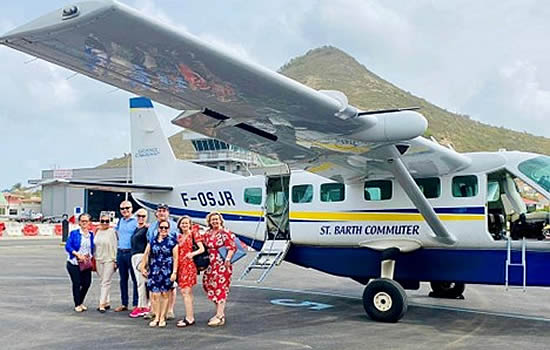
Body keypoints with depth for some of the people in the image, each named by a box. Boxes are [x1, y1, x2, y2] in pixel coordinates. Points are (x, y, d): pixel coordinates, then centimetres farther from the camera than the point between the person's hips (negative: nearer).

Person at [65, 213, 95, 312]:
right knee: (77, 283, -1)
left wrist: (91, 258, 1)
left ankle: (81, 302, 25)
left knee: (87, 283, 2)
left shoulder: (91, 235, 10)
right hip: (74, 263, -4)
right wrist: (77, 254, -18)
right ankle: (77, 305, 15)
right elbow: (67, 246, -8)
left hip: (86, 264, 4)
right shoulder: (74, 233, -1)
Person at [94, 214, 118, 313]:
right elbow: (95, 246, 16)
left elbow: (115, 246, -7)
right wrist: (94, 258, 14)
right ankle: (107, 302, 20)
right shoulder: (98, 232, 10)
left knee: (106, 282, -7)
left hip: (109, 260, -6)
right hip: (99, 260, 6)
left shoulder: (112, 232, -6)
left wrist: (115, 260, -9)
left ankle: (102, 304, -8)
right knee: (103, 281, 12)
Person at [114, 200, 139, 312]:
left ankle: (136, 304, 3)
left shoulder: (136, 221, -5)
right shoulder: (120, 221, 14)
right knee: (123, 279, 12)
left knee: (135, 279, -2)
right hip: (120, 252, 6)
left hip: (131, 252, -6)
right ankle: (124, 304, 21)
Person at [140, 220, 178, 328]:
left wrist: (174, 272, -9)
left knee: (165, 294, 3)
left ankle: (162, 318, 13)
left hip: (167, 272, -2)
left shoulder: (172, 241, 0)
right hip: (154, 271, 2)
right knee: (155, 295, -1)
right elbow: (146, 255, 15)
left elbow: (175, 258, -3)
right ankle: (156, 317, 11)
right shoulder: (152, 241, 10)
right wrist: (143, 267, 9)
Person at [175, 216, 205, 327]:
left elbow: (202, 249, -9)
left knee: (185, 291, -11)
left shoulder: (193, 234, -3)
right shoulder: (179, 236, 15)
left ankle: (189, 318, -8)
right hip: (180, 265, 7)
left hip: (188, 265, -7)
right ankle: (190, 317, 14)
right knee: (188, 292, 9)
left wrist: (192, 254, -22)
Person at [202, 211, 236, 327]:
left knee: (220, 288, -6)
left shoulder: (225, 233, -7)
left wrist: (228, 259, -24)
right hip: (211, 265, 7)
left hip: (222, 265, -7)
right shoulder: (207, 234, 13)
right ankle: (220, 312, 22)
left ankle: (220, 317, -2)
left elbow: (232, 247, -12)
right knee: (210, 286, 9)